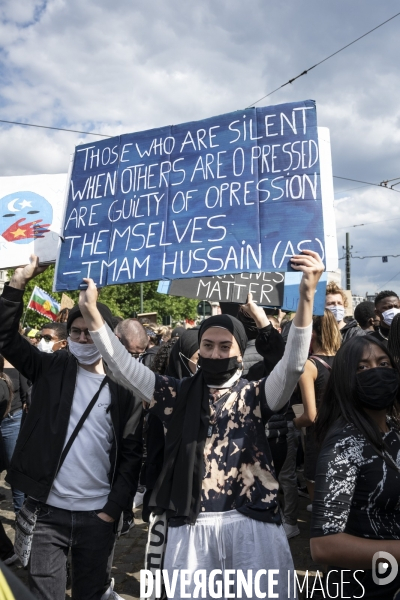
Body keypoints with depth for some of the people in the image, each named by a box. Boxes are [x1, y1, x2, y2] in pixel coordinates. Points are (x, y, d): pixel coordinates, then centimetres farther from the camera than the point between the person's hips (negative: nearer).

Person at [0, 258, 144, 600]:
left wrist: (114, 508, -7)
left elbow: (132, 452, -4)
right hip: (48, 510, 1)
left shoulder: (124, 387, -5)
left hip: (98, 515, 0)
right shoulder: (52, 368, 0)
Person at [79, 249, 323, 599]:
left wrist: (307, 296, -29)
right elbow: (123, 366, -1)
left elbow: (293, 364, -15)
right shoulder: (177, 394, 6)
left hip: (252, 523, -1)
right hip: (190, 525, 2)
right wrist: (91, 312, -12)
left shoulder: (255, 395, 1)